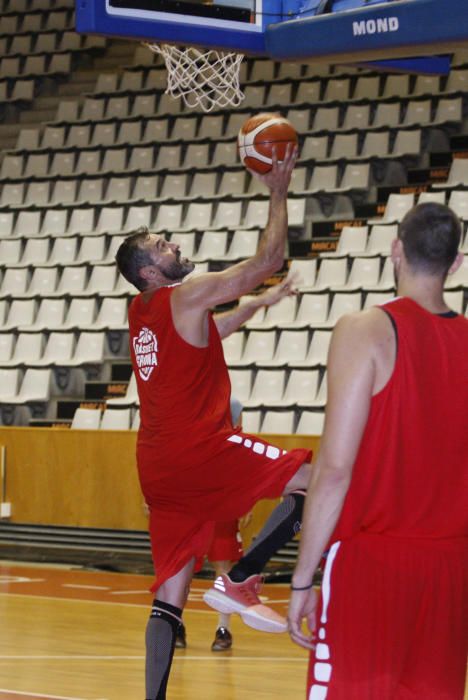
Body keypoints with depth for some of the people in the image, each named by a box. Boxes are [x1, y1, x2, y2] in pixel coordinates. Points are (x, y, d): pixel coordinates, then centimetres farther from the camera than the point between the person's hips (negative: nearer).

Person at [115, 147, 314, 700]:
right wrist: (278, 193, 6)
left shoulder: (140, 314, 20)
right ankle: (239, 581, -9)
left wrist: (258, 304, 41)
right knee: (313, 479, -5)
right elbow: (267, 260, -4)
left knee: (170, 596, 6)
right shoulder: (188, 296, -5)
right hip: (201, 448, -8)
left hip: (159, 468, 8)